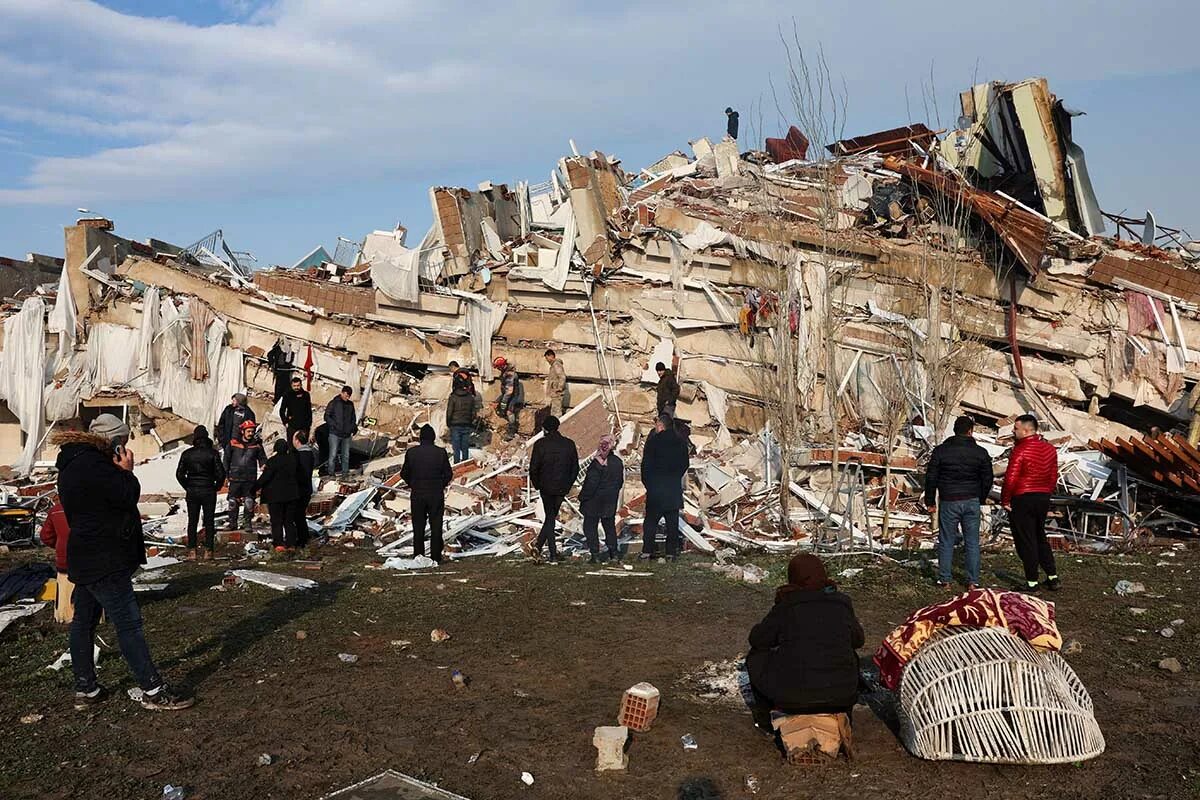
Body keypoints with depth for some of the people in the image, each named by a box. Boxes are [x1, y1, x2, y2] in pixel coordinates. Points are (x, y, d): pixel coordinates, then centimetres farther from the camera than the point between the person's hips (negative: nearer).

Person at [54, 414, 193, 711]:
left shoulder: (72, 465, 14)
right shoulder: (91, 465, -20)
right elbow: (128, 496, -19)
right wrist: (127, 472, -8)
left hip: (86, 559, 11)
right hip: (104, 561, -11)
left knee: (84, 622, 14)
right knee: (128, 623, -7)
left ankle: (85, 690, 24)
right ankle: (153, 691, -4)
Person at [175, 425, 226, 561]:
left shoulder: (187, 453, -2)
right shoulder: (213, 453, -9)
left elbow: (179, 474, 0)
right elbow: (220, 474, -11)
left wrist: (187, 487, 12)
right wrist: (216, 487, 6)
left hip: (192, 492, 2)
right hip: (209, 491, -2)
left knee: (192, 521, 10)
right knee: (209, 521, 6)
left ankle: (192, 551, 9)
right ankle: (208, 551, 6)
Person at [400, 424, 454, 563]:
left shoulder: (411, 452, -5)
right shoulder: (441, 453, -7)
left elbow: (404, 473, 1)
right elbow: (449, 474, -3)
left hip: (417, 494, 1)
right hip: (436, 494, -1)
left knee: (418, 527, 10)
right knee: (436, 526, 7)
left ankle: (418, 556, 13)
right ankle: (436, 557, 9)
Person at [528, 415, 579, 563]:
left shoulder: (540, 444, -8)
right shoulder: (569, 444, 1)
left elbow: (533, 468, -9)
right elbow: (575, 468, 4)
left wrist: (537, 485, 6)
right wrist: (568, 485, 12)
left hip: (546, 487, -2)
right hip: (562, 489, 2)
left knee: (550, 518, 8)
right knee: (552, 517, 15)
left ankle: (553, 555, 5)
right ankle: (539, 545, 12)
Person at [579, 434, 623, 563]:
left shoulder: (597, 463, -19)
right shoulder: (618, 462, 2)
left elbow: (591, 483, -19)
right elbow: (620, 481, 11)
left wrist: (582, 497, -9)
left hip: (594, 500, -6)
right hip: (611, 501, 6)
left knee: (589, 526, 3)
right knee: (610, 526, 17)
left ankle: (595, 554, 0)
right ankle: (614, 552, 18)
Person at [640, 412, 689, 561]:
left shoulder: (653, 441, -9)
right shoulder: (681, 442, 5)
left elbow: (646, 464, -8)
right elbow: (685, 463, 11)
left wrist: (646, 482, 4)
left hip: (655, 487, -4)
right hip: (675, 488, 4)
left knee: (651, 520, 3)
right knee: (672, 521, 7)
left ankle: (647, 550, 1)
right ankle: (672, 551, 8)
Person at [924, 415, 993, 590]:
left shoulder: (941, 450, -3)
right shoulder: (980, 452, 1)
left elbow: (931, 477, -2)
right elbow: (987, 479, 7)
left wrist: (930, 501, 7)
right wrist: (981, 499, 22)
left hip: (948, 502, -1)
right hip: (972, 502, 1)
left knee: (946, 542, 6)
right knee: (972, 542, 8)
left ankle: (944, 580, 9)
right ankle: (973, 582, 9)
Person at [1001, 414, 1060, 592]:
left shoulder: (1020, 450, -18)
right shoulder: (1049, 449, 5)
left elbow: (1010, 479, -20)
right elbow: (1053, 477, 11)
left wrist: (1005, 500, -9)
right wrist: (1046, 494, 19)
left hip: (1022, 499, -7)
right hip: (1043, 499, 7)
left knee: (1025, 541, 2)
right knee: (1040, 538, 20)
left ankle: (1032, 582, 7)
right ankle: (1053, 577, 18)